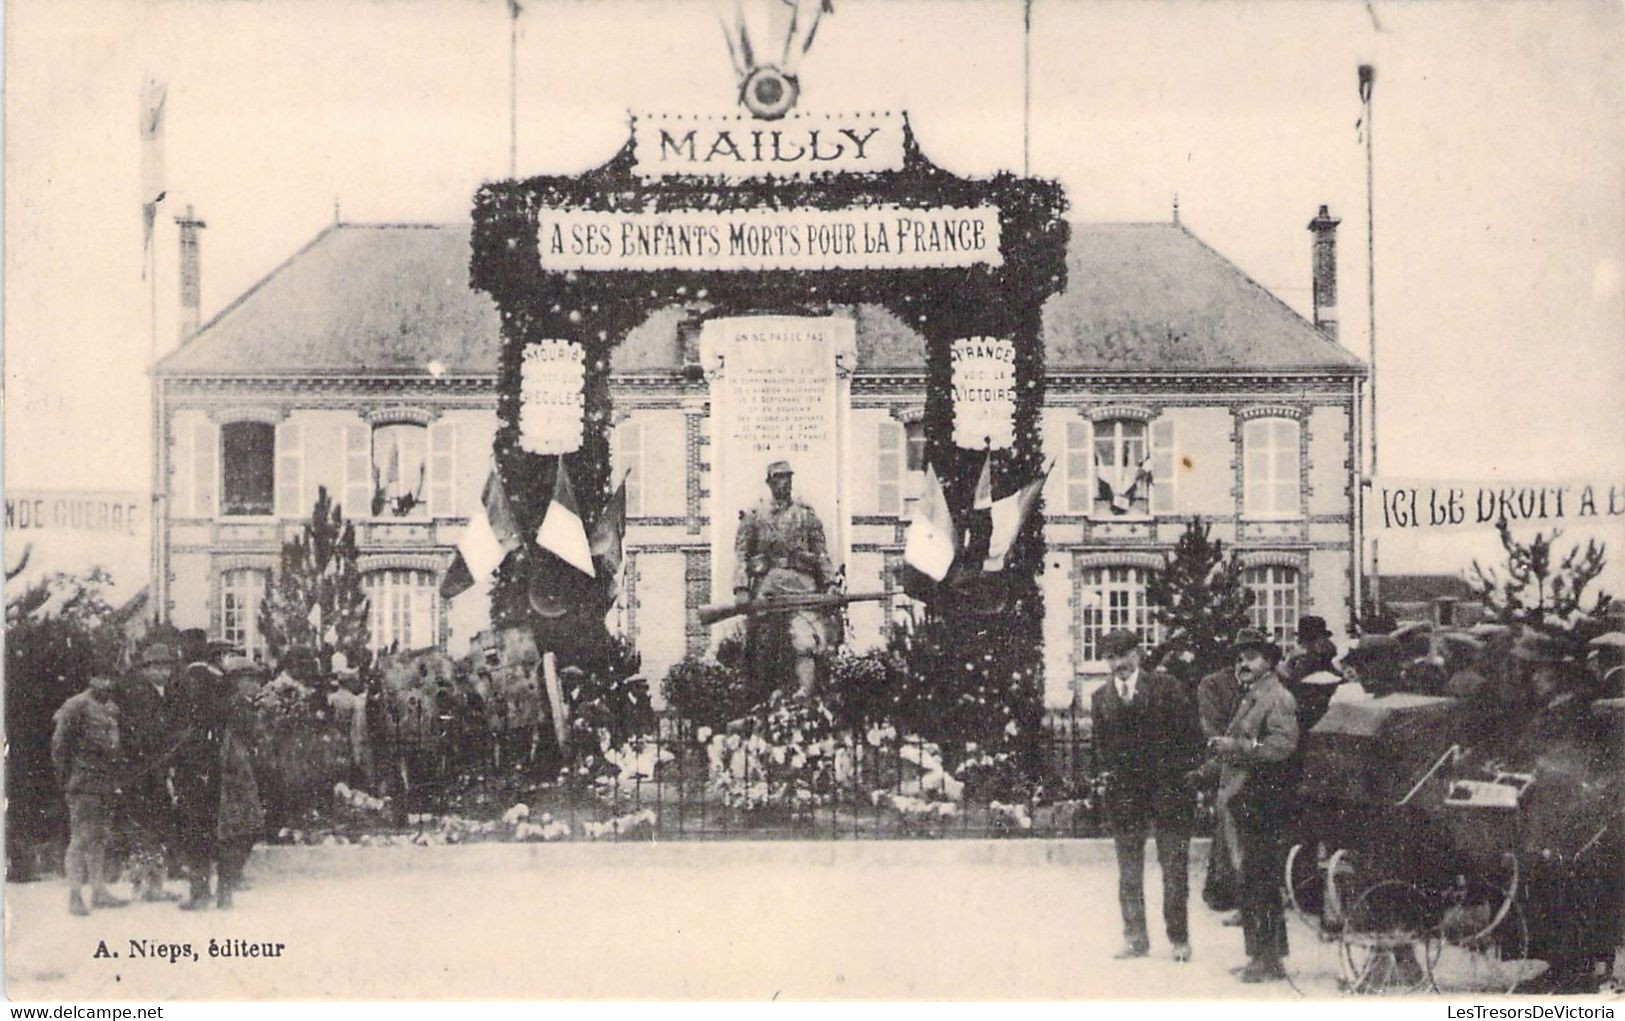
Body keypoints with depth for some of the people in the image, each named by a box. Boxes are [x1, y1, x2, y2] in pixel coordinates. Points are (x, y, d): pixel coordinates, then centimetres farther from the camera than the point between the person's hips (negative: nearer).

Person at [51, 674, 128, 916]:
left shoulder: (112, 708, 14)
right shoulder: (77, 706, -10)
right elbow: (59, 744, -10)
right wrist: (68, 778, -10)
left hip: (108, 785, 7)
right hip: (85, 785, -7)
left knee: (100, 839, 11)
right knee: (82, 839, -7)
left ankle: (99, 891, 17)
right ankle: (75, 896, -3)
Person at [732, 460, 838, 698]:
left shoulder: (806, 514, 14)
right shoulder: (754, 515, 11)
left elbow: (821, 552, 13)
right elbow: (741, 553, 5)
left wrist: (830, 582, 1)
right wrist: (741, 588, -7)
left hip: (802, 586, 0)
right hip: (766, 586, 0)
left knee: (806, 646, -15)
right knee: (760, 649, 2)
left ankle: (806, 696, -23)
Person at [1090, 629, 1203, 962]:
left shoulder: (1166, 685, -1)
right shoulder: (1100, 697, 8)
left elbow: (1189, 731, -2)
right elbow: (1100, 743, 13)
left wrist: (1188, 769, -7)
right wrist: (1105, 770, 1)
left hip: (1167, 787, -3)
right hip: (1123, 792, 3)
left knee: (1174, 867, 2)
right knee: (1129, 871, 8)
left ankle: (1179, 938, 11)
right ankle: (1135, 939, 17)